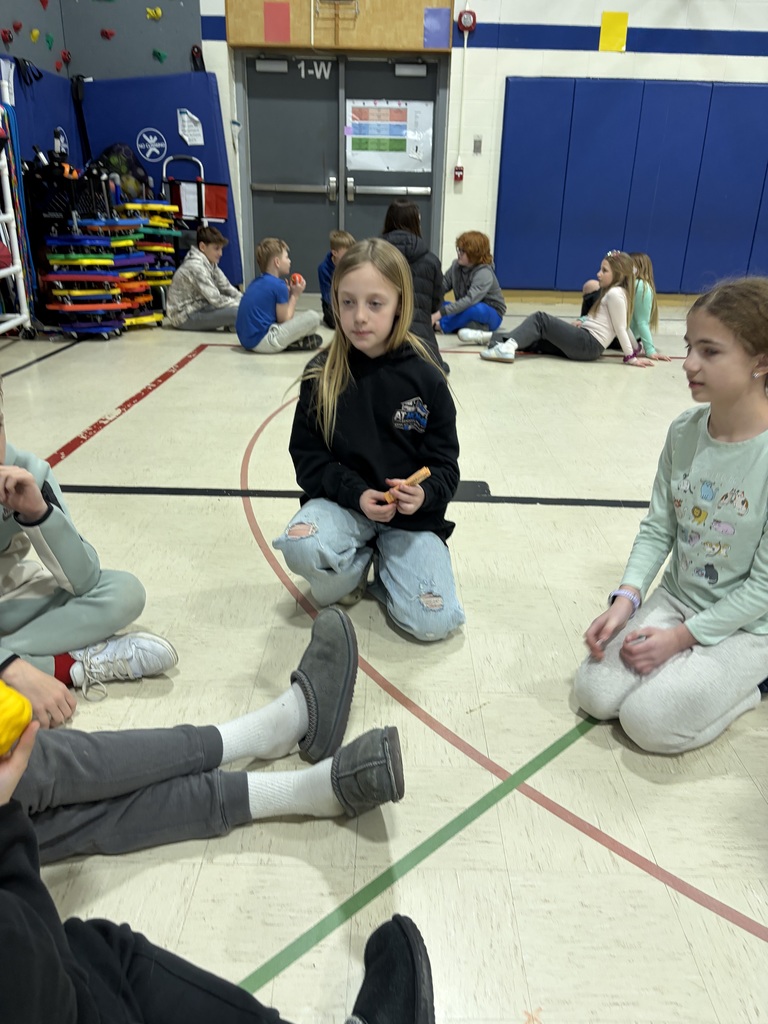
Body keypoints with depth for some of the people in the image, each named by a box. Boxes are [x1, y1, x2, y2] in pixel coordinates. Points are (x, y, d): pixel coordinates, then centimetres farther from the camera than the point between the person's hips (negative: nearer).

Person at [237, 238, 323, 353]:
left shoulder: (256, 283, 15)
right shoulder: (279, 285, -11)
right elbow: (284, 320, -5)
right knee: (313, 317, -9)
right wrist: (295, 295, 5)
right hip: (262, 342, -9)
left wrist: (288, 292, 15)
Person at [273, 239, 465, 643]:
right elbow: (307, 457, -3)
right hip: (342, 501, 1)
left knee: (434, 622, -16)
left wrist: (424, 494, -25)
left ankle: (384, 565, 16)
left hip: (412, 513, 0)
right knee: (300, 545, -34)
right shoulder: (321, 375, -6)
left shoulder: (425, 378, -8)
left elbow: (445, 463, -3)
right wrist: (356, 493, -19)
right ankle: (354, 570, 3)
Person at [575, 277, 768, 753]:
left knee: (648, 719, -16)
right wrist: (626, 598, -13)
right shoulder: (685, 431, -8)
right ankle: (690, 668, 17)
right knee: (595, 694, -7)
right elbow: (658, 528, 0)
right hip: (676, 600, 5)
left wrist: (680, 637, -18)